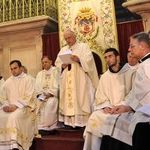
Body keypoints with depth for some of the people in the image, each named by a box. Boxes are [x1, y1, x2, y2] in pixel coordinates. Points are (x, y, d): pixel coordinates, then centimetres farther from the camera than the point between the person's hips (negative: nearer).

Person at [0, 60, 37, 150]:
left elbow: (28, 98, -10)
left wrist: (15, 105, -20)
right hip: (9, 107, 5)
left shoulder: (28, 80, 0)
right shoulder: (8, 81, 15)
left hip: (23, 106, -5)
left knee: (14, 117, -33)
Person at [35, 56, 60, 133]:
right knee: (37, 103, -26)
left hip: (52, 95, -3)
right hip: (42, 95, 3)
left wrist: (50, 94, -15)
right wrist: (41, 94, -9)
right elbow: (37, 86, 11)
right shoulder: (40, 74, 23)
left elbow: (56, 85, -3)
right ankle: (40, 126, -24)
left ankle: (49, 127, -27)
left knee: (50, 104, -33)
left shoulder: (55, 71, 9)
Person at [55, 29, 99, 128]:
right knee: (67, 99, -1)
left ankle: (82, 121, -6)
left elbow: (89, 60, -6)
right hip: (66, 81, 5)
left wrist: (79, 60, -23)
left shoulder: (84, 46, 8)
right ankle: (69, 121, 2)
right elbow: (57, 63, 14)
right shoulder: (63, 50, 21)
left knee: (80, 98, -9)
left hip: (80, 80, -4)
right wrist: (62, 66, -7)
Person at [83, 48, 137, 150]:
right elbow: (100, 97, 12)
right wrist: (105, 106, -9)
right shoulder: (104, 77, 15)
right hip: (109, 109, 4)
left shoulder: (130, 72, 1)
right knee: (94, 117, -21)